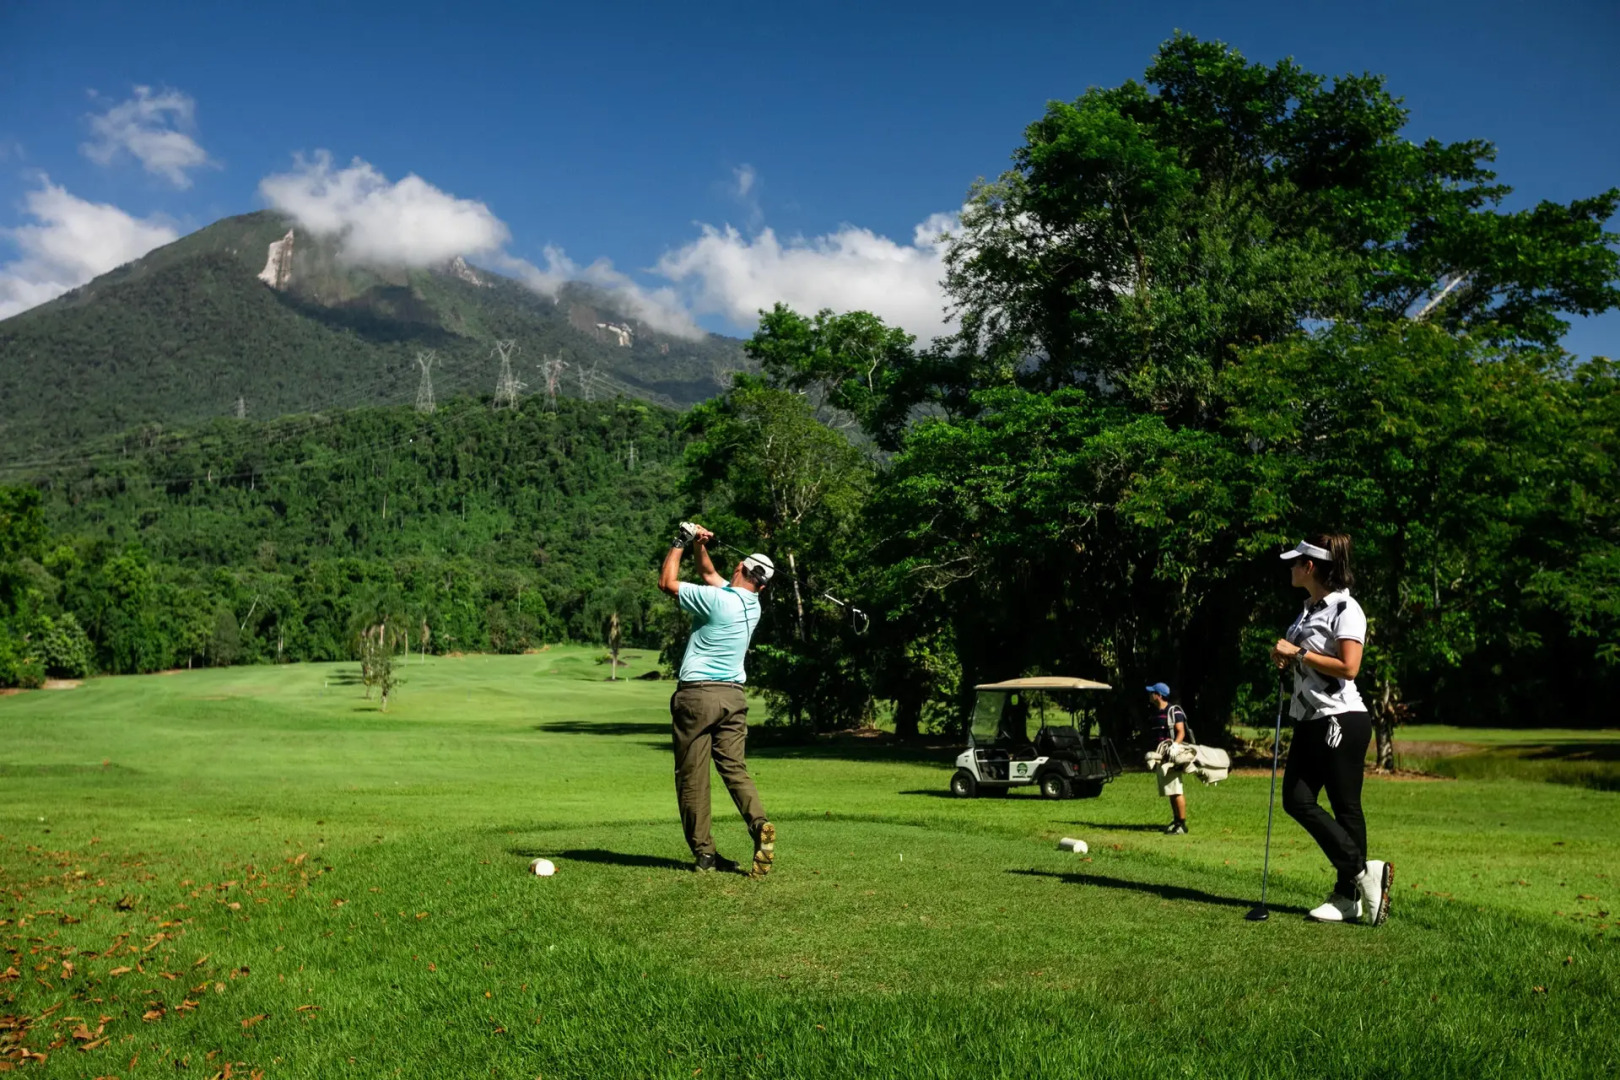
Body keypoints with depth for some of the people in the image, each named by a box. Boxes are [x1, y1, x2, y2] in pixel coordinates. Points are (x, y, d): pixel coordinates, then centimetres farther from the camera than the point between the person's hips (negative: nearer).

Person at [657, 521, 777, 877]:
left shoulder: (716, 600, -14)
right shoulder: (753, 605, 8)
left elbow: (667, 582, -3)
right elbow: (709, 574, 25)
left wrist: (681, 542, 5)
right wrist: (700, 545, 18)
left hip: (697, 694, -6)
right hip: (734, 695, 6)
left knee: (692, 775, 2)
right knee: (734, 766, 5)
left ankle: (704, 852, 3)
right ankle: (759, 823, -19)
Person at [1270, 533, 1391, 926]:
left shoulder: (1345, 609, -12)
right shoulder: (1308, 609, 14)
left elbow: (1348, 666, -23)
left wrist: (1298, 654, -17)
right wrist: (1286, 659, 6)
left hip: (1342, 720, -9)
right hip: (1310, 720, 9)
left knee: (1345, 806, -3)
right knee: (1296, 799, 2)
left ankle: (1348, 896, 6)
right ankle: (1364, 871, 9)